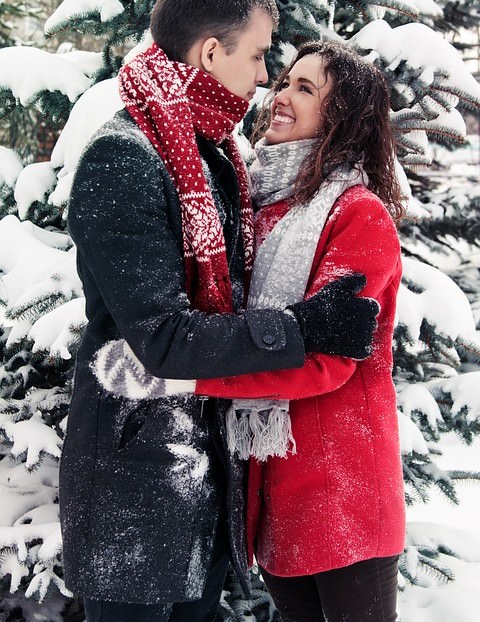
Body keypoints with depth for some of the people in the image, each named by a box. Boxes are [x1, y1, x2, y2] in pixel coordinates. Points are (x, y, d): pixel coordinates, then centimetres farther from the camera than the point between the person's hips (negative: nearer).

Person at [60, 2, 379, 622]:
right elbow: (164, 336, -25)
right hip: (135, 474, -8)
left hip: (210, 465, 9)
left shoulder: (216, 158, 11)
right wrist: (307, 327, -21)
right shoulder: (122, 160, -19)